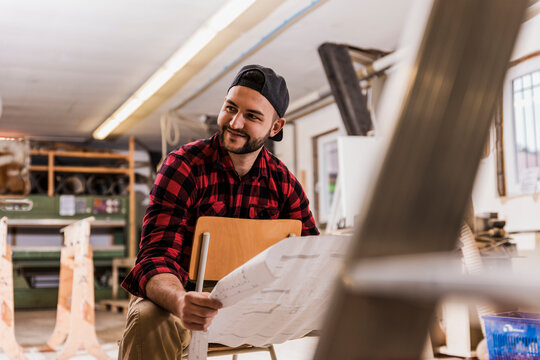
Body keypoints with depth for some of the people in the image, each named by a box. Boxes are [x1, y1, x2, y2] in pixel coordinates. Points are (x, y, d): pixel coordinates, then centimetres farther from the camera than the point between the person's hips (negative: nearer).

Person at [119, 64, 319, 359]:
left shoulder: (282, 182, 1)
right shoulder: (184, 166, -13)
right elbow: (156, 258, -22)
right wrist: (181, 301, -46)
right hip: (185, 296, -4)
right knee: (148, 320, -36)